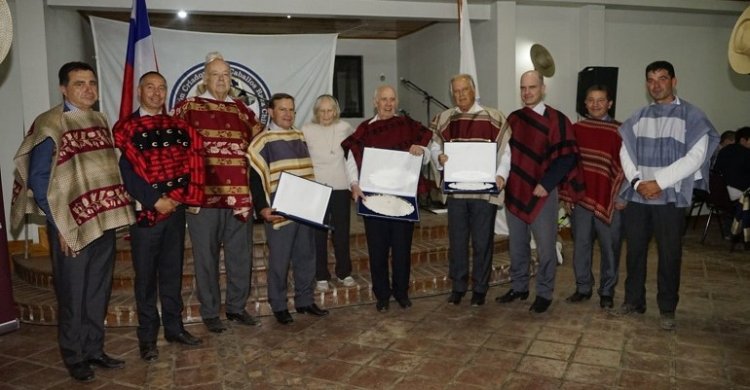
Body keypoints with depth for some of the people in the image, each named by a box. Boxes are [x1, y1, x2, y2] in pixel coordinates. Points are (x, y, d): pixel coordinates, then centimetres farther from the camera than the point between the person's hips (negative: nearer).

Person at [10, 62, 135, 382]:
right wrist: (61, 226, -14)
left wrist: (116, 213, 7)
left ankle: (94, 350, 31)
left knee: (98, 293, 15)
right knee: (73, 295, 8)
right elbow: (37, 180, -12)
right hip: (71, 226, -6)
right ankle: (74, 357, 25)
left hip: (104, 222, 6)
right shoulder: (50, 125, -10)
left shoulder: (100, 121, 9)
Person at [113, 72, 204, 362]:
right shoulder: (124, 128, -3)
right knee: (146, 276, 5)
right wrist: (155, 201, -15)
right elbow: (126, 171, -11)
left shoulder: (177, 127, 10)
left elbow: (190, 162, 5)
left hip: (176, 209, 4)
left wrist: (177, 196, -7)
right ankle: (147, 336, 17)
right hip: (145, 211, -4)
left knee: (173, 271, 13)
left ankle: (174, 327, 25)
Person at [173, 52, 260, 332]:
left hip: (239, 195, 4)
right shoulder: (187, 108, 2)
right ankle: (210, 313, 19)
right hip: (203, 195, -4)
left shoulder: (242, 109, 13)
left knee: (241, 255, 11)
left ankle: (237, 307, 27)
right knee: (206, 257, 6)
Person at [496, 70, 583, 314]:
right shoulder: (513, 119, 10)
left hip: (542, 194, -5)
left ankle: (544, 294, 16)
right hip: (514, 192, 5)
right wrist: (503, 180, 5)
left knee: (545, 247, 4)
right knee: (516, 245, 13)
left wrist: (545, 184, -16)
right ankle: (518, 287, 27)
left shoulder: (557, 120, -6)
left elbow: (566, 157, -11)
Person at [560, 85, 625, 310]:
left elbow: (625, 166, -2)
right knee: (580, 246, 9)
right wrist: (566, 196, 4)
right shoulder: (576, 129, 6)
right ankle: (583, 287, 24)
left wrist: (622, 197, -7)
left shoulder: (619, 131, -1)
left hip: (609, 200, -2)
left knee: (609, 248, 6)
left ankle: (607, 291, 20)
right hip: (580, 199, 2)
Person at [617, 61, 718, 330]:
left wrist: (659, 183, -15)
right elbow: (625, 152, 7)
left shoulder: (690, 116, -2)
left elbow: (695, 156, -11)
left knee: (669, 254, 3)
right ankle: (634, 300, 25)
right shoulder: (639, 117, 10)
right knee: (635, 250, 10)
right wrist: (637, 182, -9)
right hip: (637, 196, 4)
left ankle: (667, 309, 17)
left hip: (670, 197, -3)